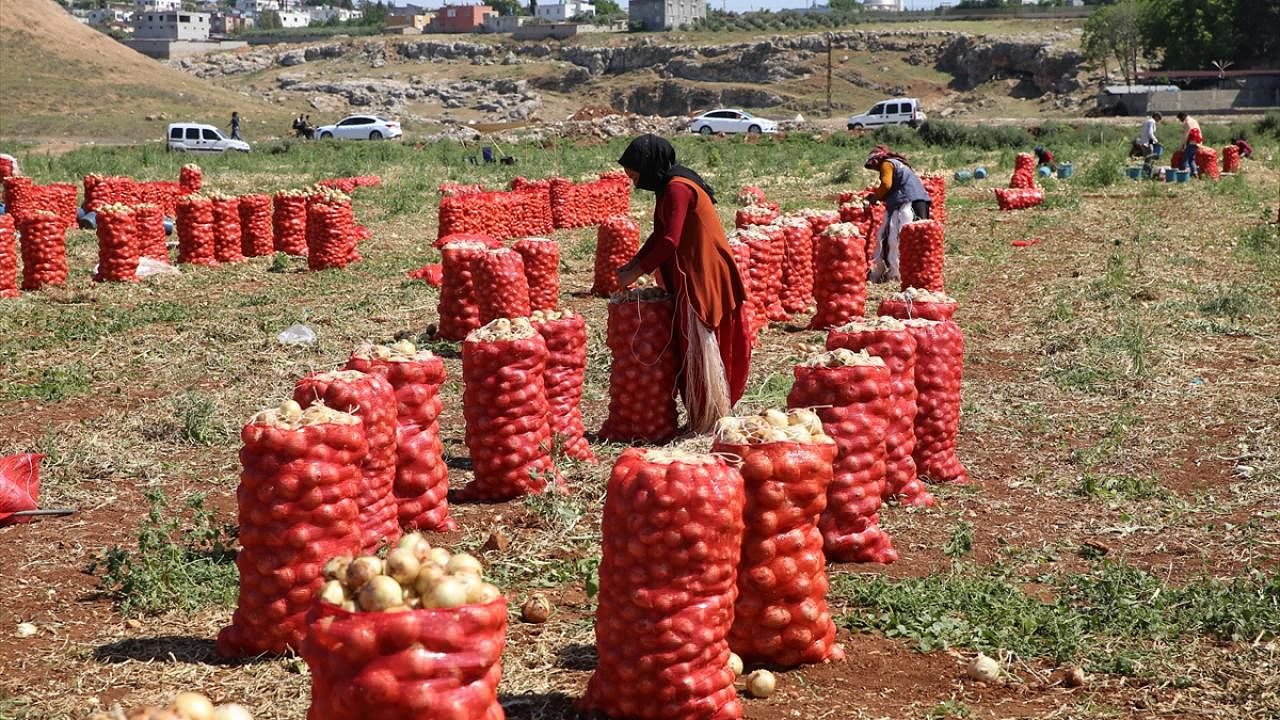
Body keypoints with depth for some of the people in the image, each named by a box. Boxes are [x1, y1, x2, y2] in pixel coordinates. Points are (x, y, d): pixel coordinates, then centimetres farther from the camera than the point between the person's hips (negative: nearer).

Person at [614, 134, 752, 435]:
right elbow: (660, 234, 17)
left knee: (699, 346, -3)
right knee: (691, 345, 14)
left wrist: (637, 272, -15)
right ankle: (704, 416, 21)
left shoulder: (677, 188, -18)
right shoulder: (670, 186, 13)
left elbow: (670, 241, -23)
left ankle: (707, 420, 5)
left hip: (701, 275, -10)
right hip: (688, 273, 10)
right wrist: (633, 263, 7)